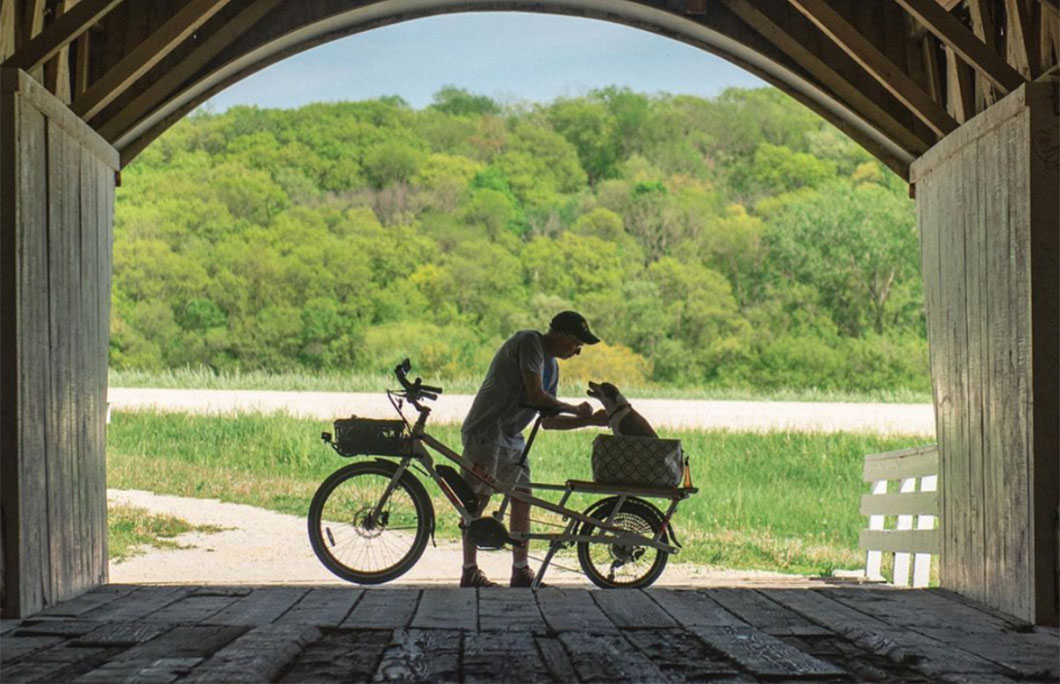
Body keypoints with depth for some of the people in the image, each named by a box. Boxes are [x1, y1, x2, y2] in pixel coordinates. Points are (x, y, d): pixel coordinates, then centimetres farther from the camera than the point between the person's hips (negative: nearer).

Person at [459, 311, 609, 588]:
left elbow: (548, 421, 15)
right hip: (485, 431, -9)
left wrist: (590, 420, 8)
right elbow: (536, 395, -19)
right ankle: (470, 571, -2)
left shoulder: (551, 365, 14)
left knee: (522, 501, 7)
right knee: (478, 500, -6)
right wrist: (575, 409, -7)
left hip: (512, 438, 9)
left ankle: (520, 571, 12)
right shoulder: (529, 342, -13)